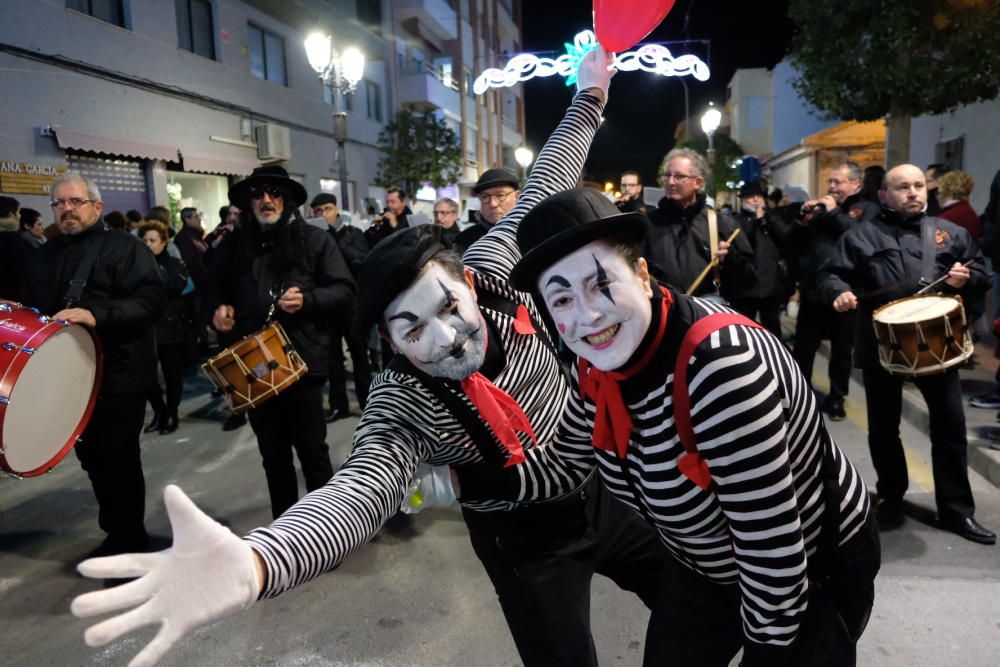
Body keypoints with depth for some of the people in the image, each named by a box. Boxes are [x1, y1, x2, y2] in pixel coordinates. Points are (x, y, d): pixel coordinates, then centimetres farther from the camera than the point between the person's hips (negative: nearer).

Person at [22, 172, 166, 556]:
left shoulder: (123, 247, -7)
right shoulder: (43, 257, 16)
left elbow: (152, 298, -20)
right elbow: (31, 309, 22)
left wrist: (97, 315, -30)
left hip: (119, 375, -7)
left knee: (119, 461, -1)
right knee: (93, 460, 15)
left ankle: (129, 541, 14)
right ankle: (117, 533, 30)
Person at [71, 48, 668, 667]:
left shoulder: (491, 272, -19)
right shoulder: (400, 405, -29)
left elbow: (541, 192, -7)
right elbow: (362, 487, -46)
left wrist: (589, 98, -1)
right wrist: (253, 561, -65)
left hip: (609, 491, 5)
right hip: (526, 539, -4)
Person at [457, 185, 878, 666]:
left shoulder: (720, 364, -38)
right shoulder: (597, 369, -13)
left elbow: (773, 548, -32)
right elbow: (563, 461, 3)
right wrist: (468, 479, -9)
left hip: (816, 574, -6)